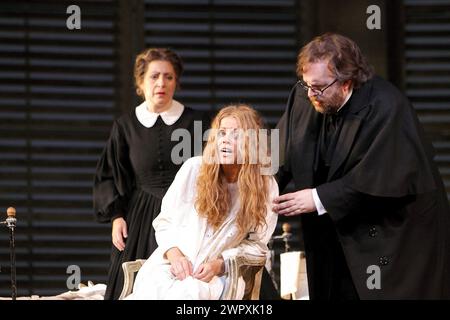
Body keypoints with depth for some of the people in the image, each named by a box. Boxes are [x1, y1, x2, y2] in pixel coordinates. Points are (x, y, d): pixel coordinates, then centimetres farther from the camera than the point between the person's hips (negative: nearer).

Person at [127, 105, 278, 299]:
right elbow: (165, 221, 10)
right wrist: (174, 253, -10)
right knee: (153, 289, -35)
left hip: (213, 274, -1)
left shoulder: (266, 187, 2)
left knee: (191, 292, -38)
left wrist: (219, 263, -11)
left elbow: (256, 244, 6)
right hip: (167, 265, 1)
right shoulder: (194, 168, 3)